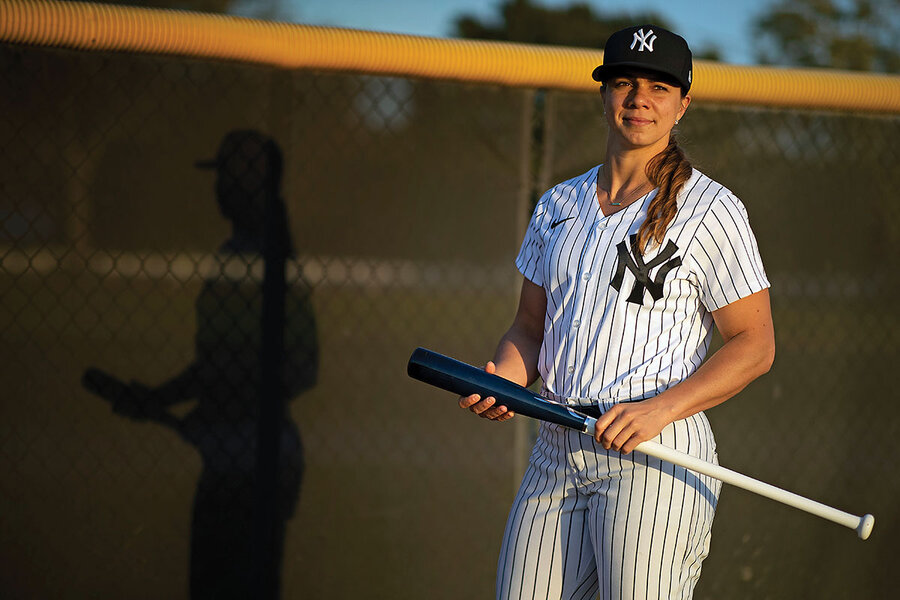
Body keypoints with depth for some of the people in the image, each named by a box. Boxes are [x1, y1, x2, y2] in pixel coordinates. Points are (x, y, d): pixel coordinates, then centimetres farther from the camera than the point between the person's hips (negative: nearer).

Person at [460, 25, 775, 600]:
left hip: (657, 451, -5)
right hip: (556, 452, 5)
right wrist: (501, 384, 0)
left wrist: (660, 410, -17)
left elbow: (755, 345, -4)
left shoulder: (711, 209, -2)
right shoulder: (557, 205, 16)